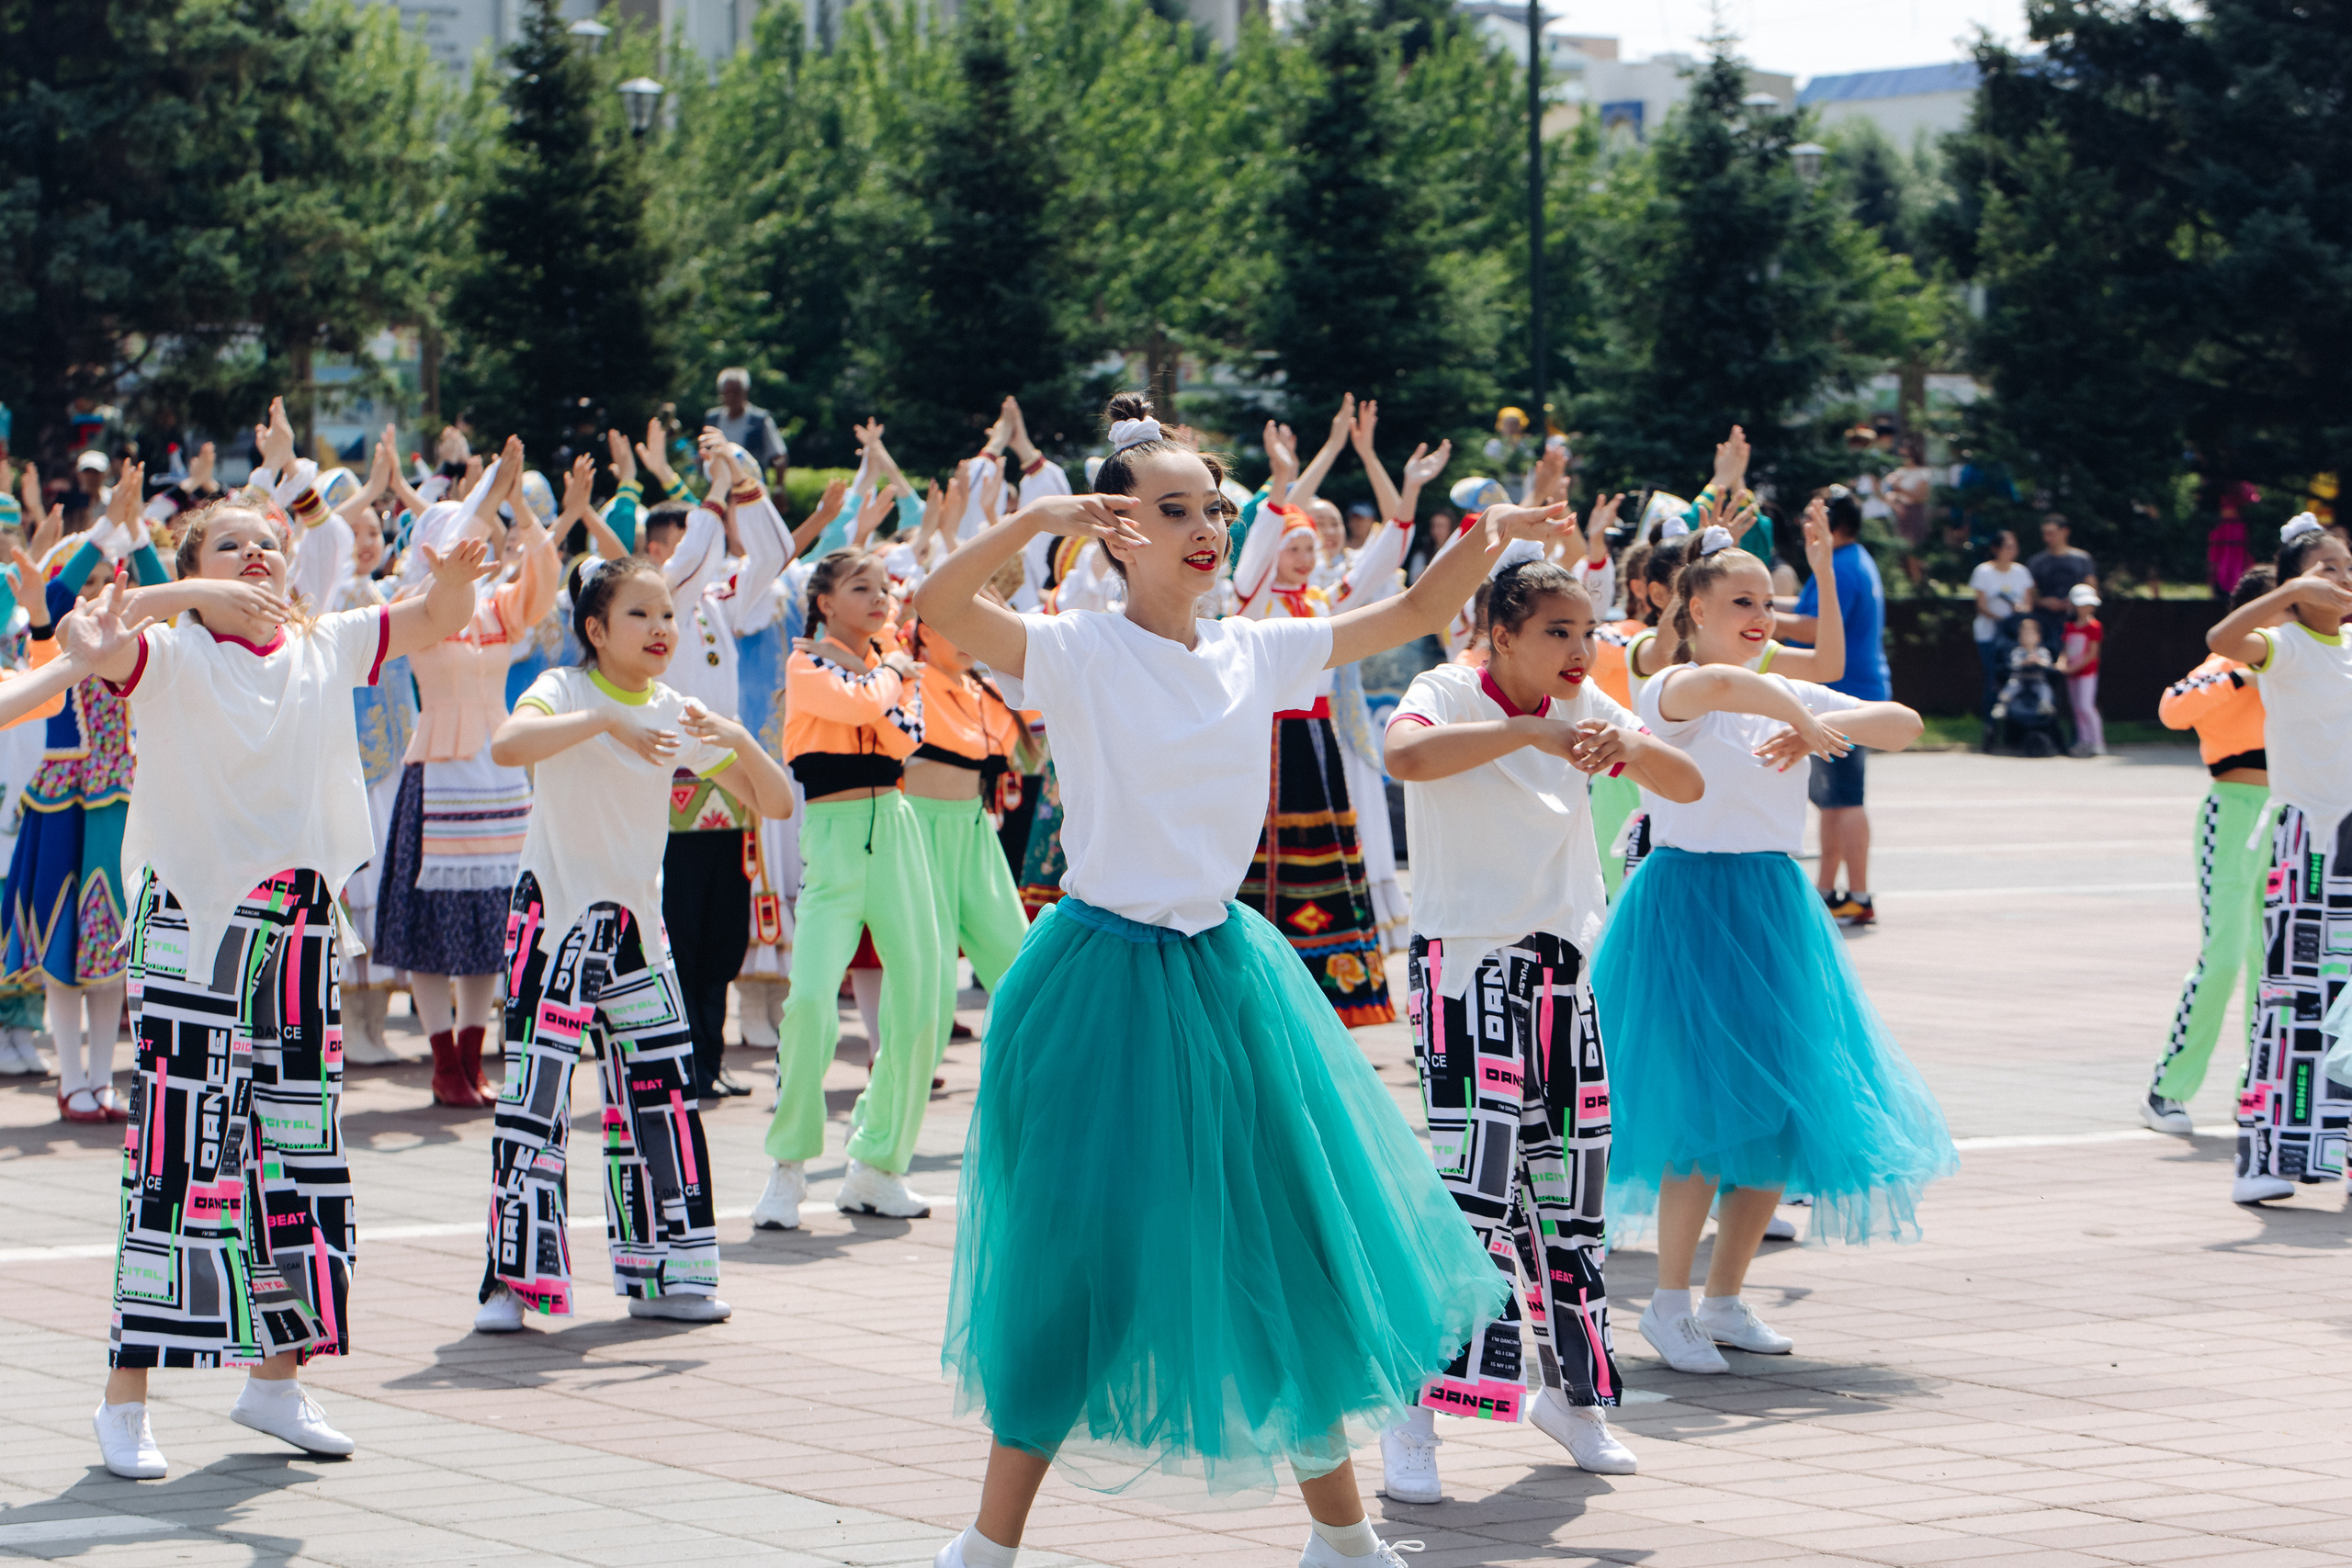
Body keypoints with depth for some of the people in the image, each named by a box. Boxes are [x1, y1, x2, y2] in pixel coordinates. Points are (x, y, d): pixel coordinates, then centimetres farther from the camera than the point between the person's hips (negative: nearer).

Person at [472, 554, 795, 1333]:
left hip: (637, 924, 5)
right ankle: (515, 1278, -5)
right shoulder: (566, 690, -8)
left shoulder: (677, 714, 6)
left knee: (663, 1094, 6)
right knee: (535, 1094, -10)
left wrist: (738, 739, -13)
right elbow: (507, 745, -31)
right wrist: (605, 722, -36)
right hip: (556, 917, -5)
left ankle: (662, 1273, 16)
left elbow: (776, 802, 5)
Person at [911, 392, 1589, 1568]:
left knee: (1294, 1247, 11)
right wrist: (1036, 519, -39)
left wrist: (1484, 541, -7)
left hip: (1226, 977, 6)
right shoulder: (1080, 654, -10)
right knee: (1083, 1256, -3)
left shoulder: (1254, 653, 5)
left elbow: (1409, 615, 11)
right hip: (1103, 980, -6)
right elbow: (939, 606, -26)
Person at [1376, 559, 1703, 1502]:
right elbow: (1407, 754, -32)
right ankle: (1411, 1418, -12)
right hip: (1467, 965, -6)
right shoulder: (1448, 693, -9)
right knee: (1476, 1187, -17)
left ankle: (1571, 1391, 29)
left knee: (1569, 1185, 12)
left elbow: (1687, 787, 4)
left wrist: (1628, 743, -16)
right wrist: (1530, 730, -33)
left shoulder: (1582, 706, 8)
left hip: (1562, 969, 6)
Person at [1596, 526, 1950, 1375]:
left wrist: (1819, 723, -12)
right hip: (1689, 906, -7)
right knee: (1705, 1105, -11)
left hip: (1774, 909, 7)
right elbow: (1718, 683, -35)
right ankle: (1670, 1302, 2)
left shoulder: (1788, 693, 12)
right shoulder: (1671, 690, -9)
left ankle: (1725, 1299, 18)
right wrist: (1803, 718, -25)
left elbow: (1904, 723, 4)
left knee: (1779, 1109, 6)